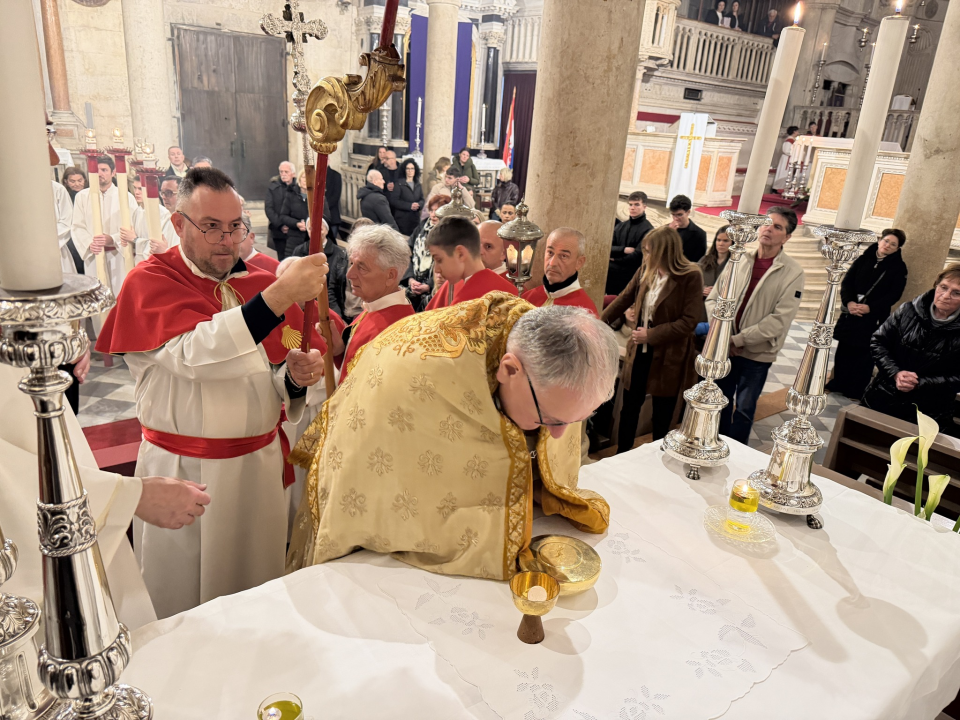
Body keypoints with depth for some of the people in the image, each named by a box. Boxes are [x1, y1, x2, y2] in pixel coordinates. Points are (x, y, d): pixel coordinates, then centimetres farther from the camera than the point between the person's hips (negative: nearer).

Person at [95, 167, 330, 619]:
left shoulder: (257, 284, 6)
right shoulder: (150, 282, -7)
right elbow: (195, 353, -28)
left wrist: (294, 376, -14)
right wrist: (281, 294, -35)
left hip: (260, 463, 4)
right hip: (182, 473, -4)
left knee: (258, 595, 15)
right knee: (182, 605, 11)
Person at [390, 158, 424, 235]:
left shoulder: (418, 185, 15)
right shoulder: (399, 184, -2)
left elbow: (422, 199, 12)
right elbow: (393, 200, -10)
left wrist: (418, 205, -12)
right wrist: (410, 206, -16)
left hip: (415, 218, 5)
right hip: (402, 219, -5)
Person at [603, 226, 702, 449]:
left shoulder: (691, 277, -16)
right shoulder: (646, 270, -2)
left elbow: (689, 321, -17)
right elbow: (625, 298, 10)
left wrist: (651, 335, -18)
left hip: (669, 357, -5)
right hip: (640, 352, 5)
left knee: (662, 414, 11)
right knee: (629, 406, 13)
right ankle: (621, 456, 29)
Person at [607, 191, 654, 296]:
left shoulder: (647, 230, -8)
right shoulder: (621, 226, 11)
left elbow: (637, 256, -16)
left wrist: (615, 259, -4)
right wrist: (624, 250, -16)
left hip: (630, 279, -6)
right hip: (611, 275, 6)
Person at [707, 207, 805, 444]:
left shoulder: (793, 272, -10)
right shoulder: (739, 260, 1)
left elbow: (780, 320, -16)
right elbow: (713, 298, 3)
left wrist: (739, 339, -17)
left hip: (757, 354, -3)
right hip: (725, 349, 3)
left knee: (744, 409, 7)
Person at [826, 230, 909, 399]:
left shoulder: (898, 268, -1)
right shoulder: (863, 259, 6)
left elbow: (894, 295, -7)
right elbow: (846, 282, 2)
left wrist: (869, 307, -19)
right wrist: (849, 302, -16)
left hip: (873, 318, -3)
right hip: (850, 313, 3)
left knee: (864, 355, 1)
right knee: (844, 350, 9)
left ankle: (857, 391, 11)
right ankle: (837, 384, 22)